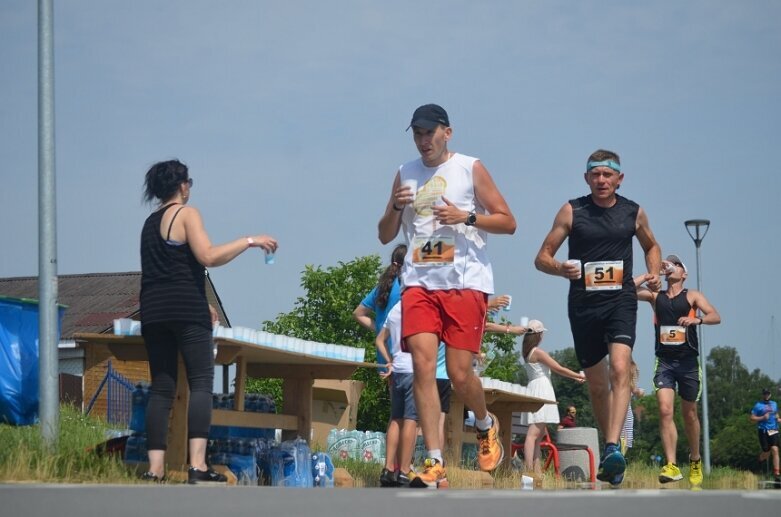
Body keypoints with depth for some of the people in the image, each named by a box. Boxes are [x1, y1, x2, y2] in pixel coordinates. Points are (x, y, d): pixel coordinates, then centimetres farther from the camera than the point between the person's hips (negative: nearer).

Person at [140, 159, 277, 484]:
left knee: (161, 388, 5)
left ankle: (155, 468, -4)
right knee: (201, 383, -8)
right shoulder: (186, 214, -1)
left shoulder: (150, 223, 20)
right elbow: (208, 256, -14)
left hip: (152, 311, 7)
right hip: (187, 308, -7)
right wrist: (249, 241, -8)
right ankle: (197, 466, -21)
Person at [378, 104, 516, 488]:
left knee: (459, 372, -6)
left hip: (465, 282, -3)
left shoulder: (470, 168, 4)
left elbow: (508, 222, 2)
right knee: (423, 364, -12)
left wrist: (466, 217, -13)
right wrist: (396, 207, -3)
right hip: (419, 282, 3)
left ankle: (486, 425, 27)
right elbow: (385, 236, 17)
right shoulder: (405, 174, 15)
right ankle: (434, 465, -13)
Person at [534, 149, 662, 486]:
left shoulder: (633, 213, 7)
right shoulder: (572, 211, 2)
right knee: (596, 384, 9)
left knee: (620, 368, -23)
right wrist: (560, 268, -19)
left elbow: (651, 246, 26)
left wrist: (654, 274, 6)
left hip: (621, 300, -1)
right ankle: (610, 453, 24)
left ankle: (613, 448, -33)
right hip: (583, 304, 1)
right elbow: (542, 258, 3)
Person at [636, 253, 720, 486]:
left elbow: (716, 317, -8)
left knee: (690, 414, 10)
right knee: (665, 410, -17)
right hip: (664, 362, 1)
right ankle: (671, 466, -23)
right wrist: (650, 275, 3)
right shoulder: (655, 296, 11)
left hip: (688, 362, -1)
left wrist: (697, 319, -27)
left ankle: (695, 461, 30)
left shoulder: (692, 296, 4)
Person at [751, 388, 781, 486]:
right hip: (763, 431, -3)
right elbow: (752, 418, -3)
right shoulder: (758, 405, 0)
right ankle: (760, 460, 31)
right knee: (766, 452, -6)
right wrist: (763, 418, -16)